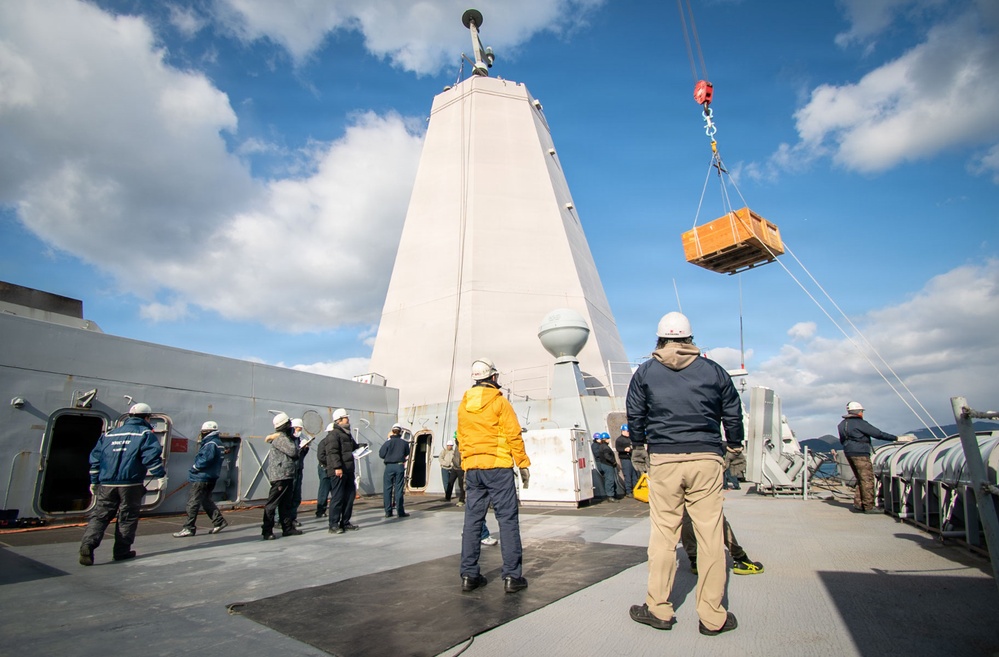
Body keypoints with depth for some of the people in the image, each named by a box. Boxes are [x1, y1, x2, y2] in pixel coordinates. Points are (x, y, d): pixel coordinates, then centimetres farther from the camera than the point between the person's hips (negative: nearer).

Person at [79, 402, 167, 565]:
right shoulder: (145, 434, -1)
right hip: (131, 484, -4)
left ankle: (88, 544, -14)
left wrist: (94, 481, 24)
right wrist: (161, 477, -9)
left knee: (99, 515, 6)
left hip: (106, 484, 4)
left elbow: (95, 457, 18)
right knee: (127, 518, 6)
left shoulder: (109, 434, 18)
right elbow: (152, 458, -12)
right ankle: (122, 551, 12)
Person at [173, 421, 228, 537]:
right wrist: (196, 467, 11)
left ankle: (189, 528, 0)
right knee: (206, 501, 17)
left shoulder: (211, 444, -16)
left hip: (201, 478, -10)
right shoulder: (218, 443, 16)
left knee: (193, 503, -4)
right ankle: (219, 521, 18)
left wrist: (195, 467, -12)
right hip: (210, 478, 10)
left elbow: (207, 459, -27)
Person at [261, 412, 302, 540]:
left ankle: (288, 528, 17)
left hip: (287, 476, 10)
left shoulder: (286, 437, 17)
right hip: (280, 476, -10)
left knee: (286, 504, 12)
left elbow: (295, 456, 21)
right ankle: (267, 531, 0)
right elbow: (293, 452, -20)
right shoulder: (281, 438, -13)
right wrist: (294, 440, -3)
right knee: (272, 504, -4)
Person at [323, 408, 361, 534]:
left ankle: (345, 523, 20)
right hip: (338, 472, -9)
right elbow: (333, 451, -19)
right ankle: (333, 525, 3)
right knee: (337, 498, -5)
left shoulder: (347, 434, 21)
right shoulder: (335, 434, -9)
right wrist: (337, 467, -26)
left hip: (348, 471, 9)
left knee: (349, 496, 11)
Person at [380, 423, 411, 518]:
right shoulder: (404, 443, -1)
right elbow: (407, 455, 10)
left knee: (387, 489, 7)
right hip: (400, 466, 1)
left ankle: (388, 512, 8)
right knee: (399, 489, 4)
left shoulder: (387, 442, -6)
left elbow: (381, 455, -1)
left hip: (389, 467, -1)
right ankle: (400, 512, 5)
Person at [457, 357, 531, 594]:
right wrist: (523, 464, -1)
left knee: (472, 519, 10)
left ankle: (469, 575, 14)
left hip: (472, 468, 6)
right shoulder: (499, 401, -6)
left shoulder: (464, 404, 10)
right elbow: (513, 435, -7)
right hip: (498, 467, -5)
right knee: (508, 519, 0)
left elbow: (461, 439, 14)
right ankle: (512, 576, 2)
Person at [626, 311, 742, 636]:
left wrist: (638, 446, 26)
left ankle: (658, 609, 17)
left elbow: (634, 414, 10)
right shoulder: (713, 371, 6)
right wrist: (734, 447, 28)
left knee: (663, 534, 7)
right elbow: (733, 414, 12)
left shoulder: (645, 372, 5)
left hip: (663, 460, 0)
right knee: (710, 535, 6)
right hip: (707, 460, 1)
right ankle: (712, 616, 15)